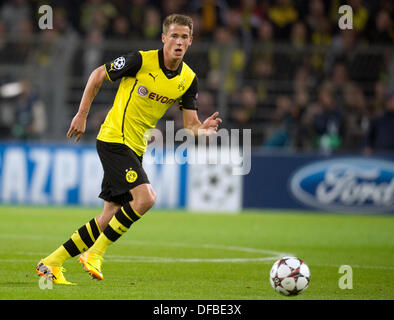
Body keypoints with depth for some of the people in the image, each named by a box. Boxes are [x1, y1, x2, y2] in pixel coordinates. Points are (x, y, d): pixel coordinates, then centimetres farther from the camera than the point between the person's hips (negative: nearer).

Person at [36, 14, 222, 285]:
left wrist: (203, 129, -21)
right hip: (114, 139, -7)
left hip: (136, 148, 7)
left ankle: (52, 263, 15)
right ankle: (94, 254, -11)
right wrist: (82, 115, -1)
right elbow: (98, 75, -1)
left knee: (111, 217, 6)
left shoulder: (188, 80, 2)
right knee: (145, 198, -24)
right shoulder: (142, 61, -14)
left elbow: (190, 124, 3)